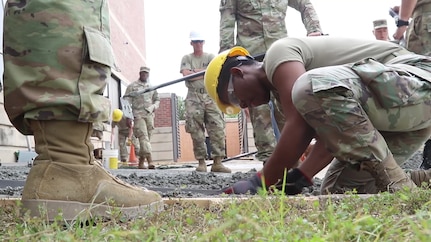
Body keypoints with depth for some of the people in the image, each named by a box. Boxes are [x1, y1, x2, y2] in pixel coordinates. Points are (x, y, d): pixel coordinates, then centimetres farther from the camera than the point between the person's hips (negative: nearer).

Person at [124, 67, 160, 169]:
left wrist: (153, 107, 0)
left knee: (146, 139, 4)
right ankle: (150, 161, -28)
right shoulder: (132, 86, 5)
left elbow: (157, 100, 23)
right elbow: (127, 102, 0)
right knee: (143, 137, -17)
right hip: (138, 115, -5)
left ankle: (141, 162, 12)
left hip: (150, 115, 5)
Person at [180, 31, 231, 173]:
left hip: (210, 96, 1)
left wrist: (196, 71, -4)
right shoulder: (187, 58, 12)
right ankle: (201, 162, 3)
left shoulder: (210, 57, 15)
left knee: (217, 128, -8)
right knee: (196, 131, -4)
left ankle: (217, 162, -6)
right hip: (194, 98, -1)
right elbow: (186, 75, -5)